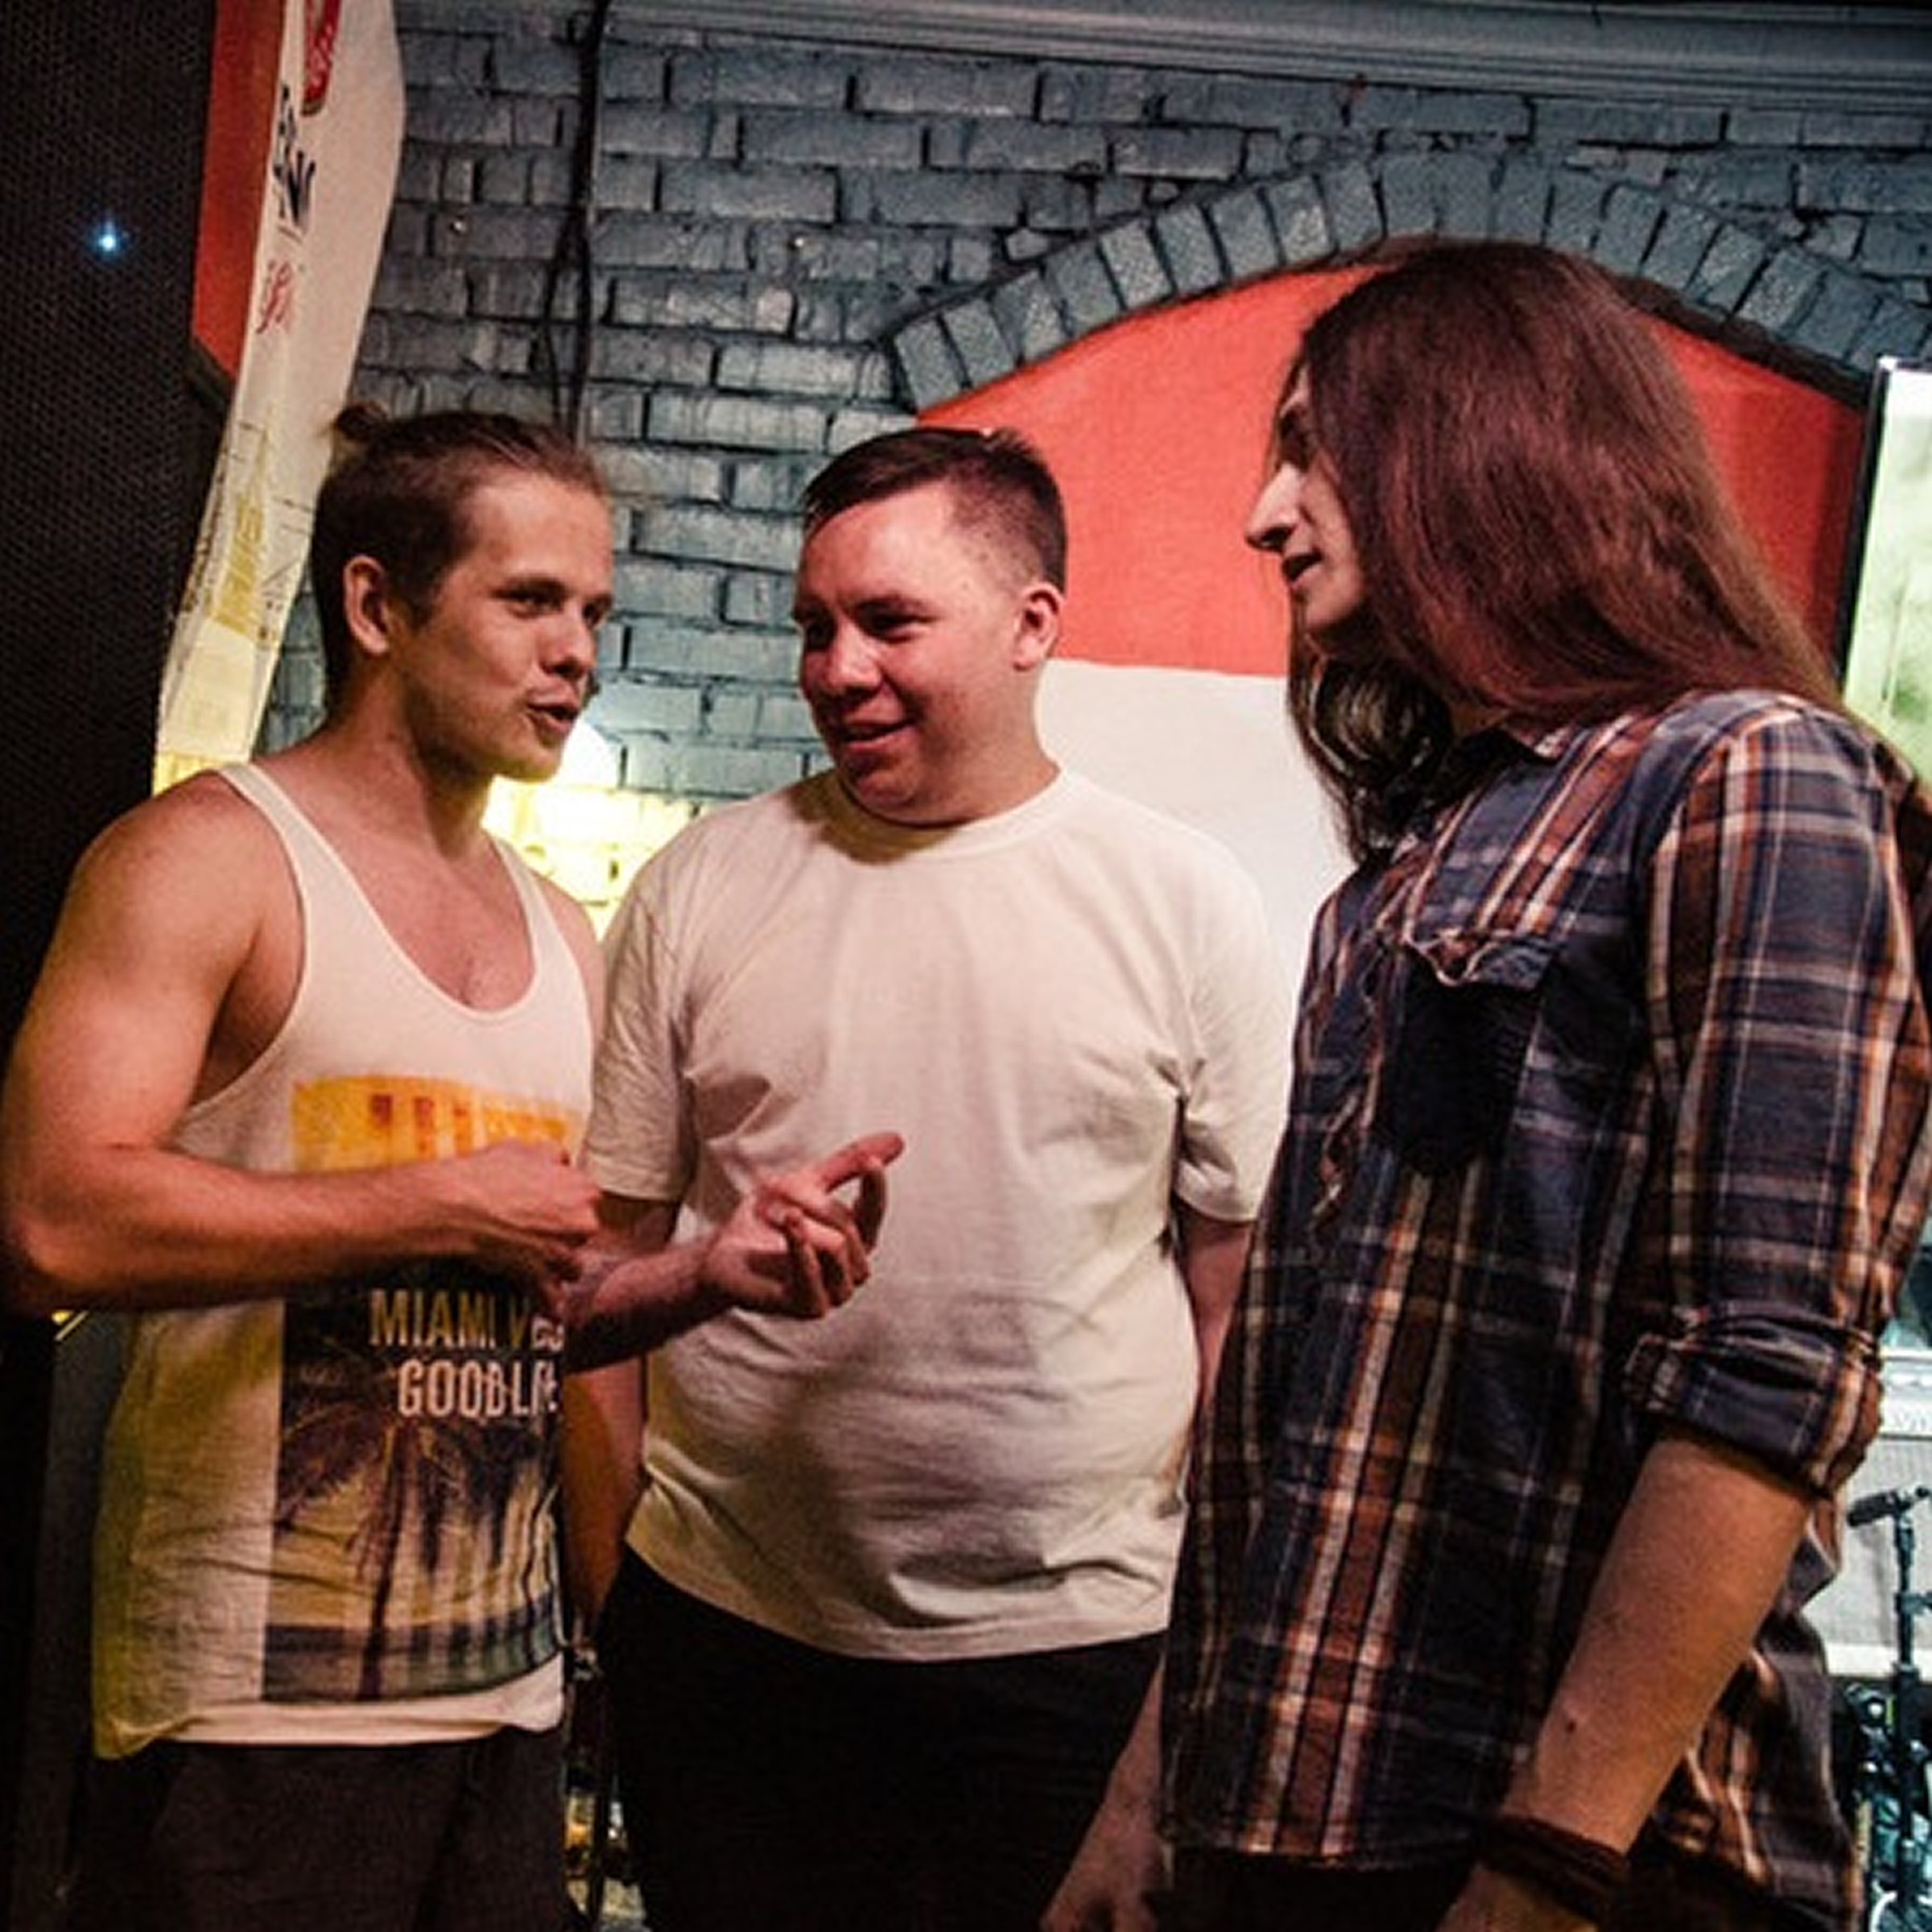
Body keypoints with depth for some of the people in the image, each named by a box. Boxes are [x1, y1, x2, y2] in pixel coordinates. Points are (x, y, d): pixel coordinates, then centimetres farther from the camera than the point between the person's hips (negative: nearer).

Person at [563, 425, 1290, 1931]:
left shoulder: (1189, 904, -1)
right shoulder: (697, 891, 2)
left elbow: (1242, 1300, 2)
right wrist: (606, 1596, 3)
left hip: (1072, 1645, -1)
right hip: (720, 1638, 1)